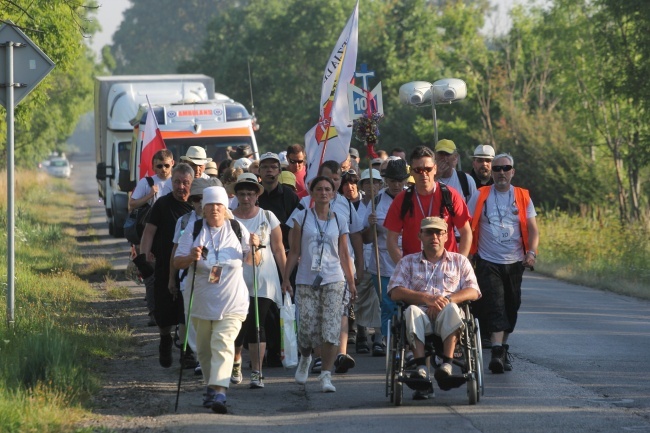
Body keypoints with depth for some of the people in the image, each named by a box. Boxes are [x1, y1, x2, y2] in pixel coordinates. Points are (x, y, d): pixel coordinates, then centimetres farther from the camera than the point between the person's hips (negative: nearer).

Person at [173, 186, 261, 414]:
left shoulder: (237, 230, 4)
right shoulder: (193, 231, 2)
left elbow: (253, 261, 11)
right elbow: (177, 262, 0)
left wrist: (253, 247, -10)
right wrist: (191, 257, -21)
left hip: (231, 302, -2)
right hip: (202, 300, 2)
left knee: (223, 343, -17)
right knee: (204, 348, 11)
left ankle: (219, 392, -27)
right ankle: (212, 385, 31)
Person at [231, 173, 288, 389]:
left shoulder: (267, 217, 4)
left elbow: (278, 249, 6)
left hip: (263, 280, 0)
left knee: (257, 325, -6)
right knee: (239, 326, 1)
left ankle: (257, 373, -2)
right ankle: (235, 361, 28)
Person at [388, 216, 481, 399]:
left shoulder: (459, 261, 24)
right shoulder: (408, 262, 23)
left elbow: (473, 292, 8)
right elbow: (395, 292, 6)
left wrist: (447, 299, -11)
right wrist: (426, 298, -10)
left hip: (446, 320, 0)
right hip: (421, 313, 0)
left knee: (451, 309, -36)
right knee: (412, 311, -36)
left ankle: (446, 367, -46)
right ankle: (421, 369, -48)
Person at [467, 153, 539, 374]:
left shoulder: (522, 197, 6)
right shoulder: (480, 197, 2)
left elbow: (532, 229, 3)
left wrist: (531, 252, -14)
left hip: (514, 262, 2)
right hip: (488, 262, -2)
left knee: (510, 308, 10)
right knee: (494, 305, -15)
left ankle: (503, 348, 25)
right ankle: (497, 352, -23)